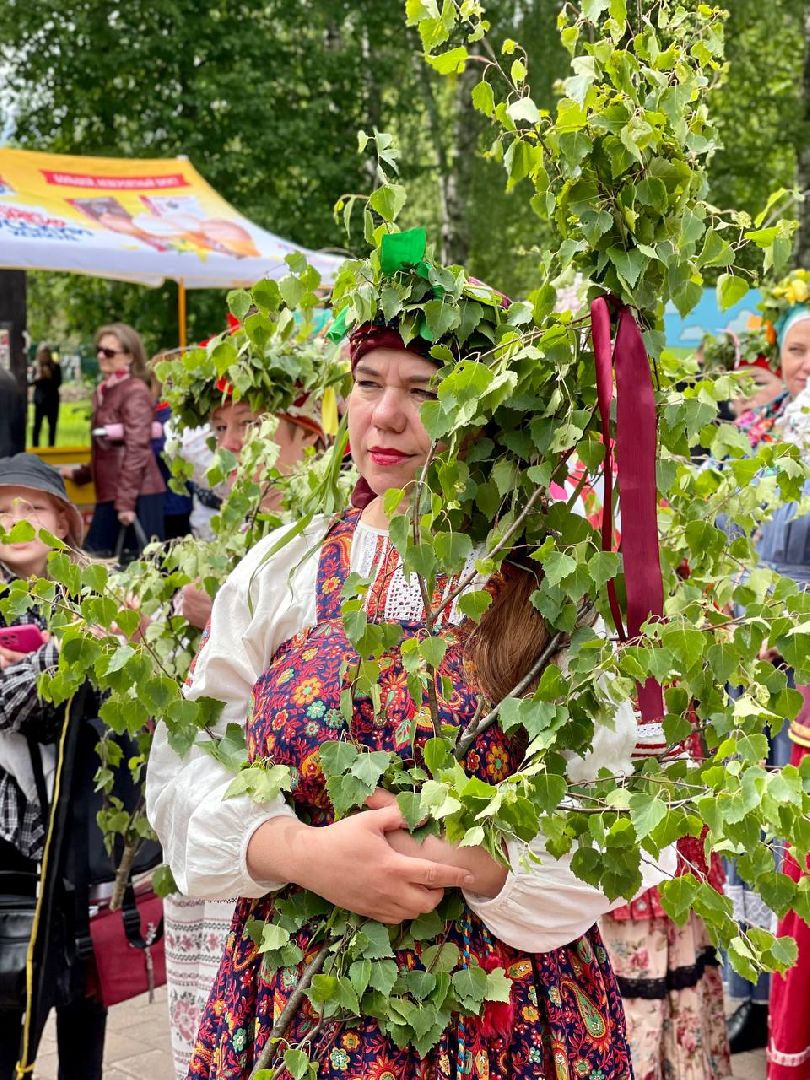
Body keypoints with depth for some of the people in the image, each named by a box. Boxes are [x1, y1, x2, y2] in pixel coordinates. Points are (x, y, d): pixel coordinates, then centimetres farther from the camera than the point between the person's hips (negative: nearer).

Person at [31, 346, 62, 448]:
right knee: (37, 425, -5)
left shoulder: (55, 366, -1)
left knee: (52, 425, 6)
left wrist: (49, 376, -18)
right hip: (39, 399, -1)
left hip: (52, 399, 1)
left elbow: (58, 383, -5)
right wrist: (38, 375, -23)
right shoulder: (37, 367, 1)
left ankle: (51, 447, 14)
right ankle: (35, 447, -1)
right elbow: (35, 382, -5)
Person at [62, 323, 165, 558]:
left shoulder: (135, 392, -10)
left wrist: (126, 501, -20)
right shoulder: (102, 392, 15)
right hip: (110, 495, 9)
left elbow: (137, 450, -17)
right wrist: (80, 474, 28)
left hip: (139, 495, -9)